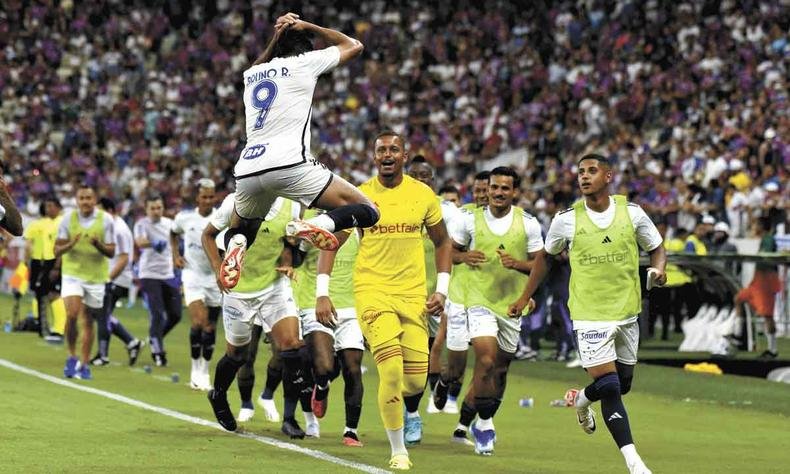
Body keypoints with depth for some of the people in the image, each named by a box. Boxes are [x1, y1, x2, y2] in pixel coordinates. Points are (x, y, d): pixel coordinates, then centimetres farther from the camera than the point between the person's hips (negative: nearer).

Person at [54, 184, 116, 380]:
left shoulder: (106, 220, -5)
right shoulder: (68, 218, -3)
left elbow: (111, 252, -3)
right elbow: (57, 250, -1)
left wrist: (98, 244, -23)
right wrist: (71, 244, -22)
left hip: (96, 277, 1)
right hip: (72, 274, -1)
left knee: (88, 322, 5)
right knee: (72, 315, -18)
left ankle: (84, 365, 14)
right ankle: (72, 357, 1)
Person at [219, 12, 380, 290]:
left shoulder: (251, 75, 24)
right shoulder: (304, 63, 10)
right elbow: (353, 46, 26)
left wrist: (277, 36, 42)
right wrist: (308, 27, 31)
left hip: (248, 170, 5)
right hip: (288, 163, -5)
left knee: (238, 232, 30)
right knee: (366, 212, 1)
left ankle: (236, 246, -7)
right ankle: (316, 225, -29)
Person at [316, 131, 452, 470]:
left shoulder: (423, 195, 3)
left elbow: (442, 242, 16)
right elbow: (331, 244, 2)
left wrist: (441, 289, 6)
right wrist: (322, 293, -6)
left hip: (413, 294, 3)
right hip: (372, 291, -2)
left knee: (416, 377, -1)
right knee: (391, 370, -19)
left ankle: (411, 410, 38)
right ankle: (398, 451, -5)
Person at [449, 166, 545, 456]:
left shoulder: (528, 224, -1)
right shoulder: (471, 220, -1)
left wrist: (517, 264, -18)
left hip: (512, 302, 2)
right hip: (480, 301, -2)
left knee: (501, 367, 12)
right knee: (486, 359, -19)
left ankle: (485, 422, 32)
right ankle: (484, 424, -6)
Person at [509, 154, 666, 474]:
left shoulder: (632, 213, -4)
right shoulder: (566, 219, -6)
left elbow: (656, 249, 9)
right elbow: (545, 256, 11)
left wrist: (658, 269, -13)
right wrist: (526, 297, 13)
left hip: (627, 312, 3)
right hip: (589, 313, -3)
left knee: (622, 385, 14)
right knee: (609, 387, -14)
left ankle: (581, 400, 47)